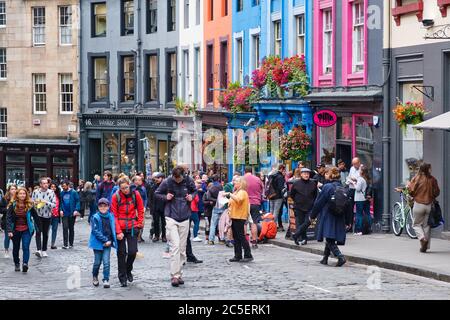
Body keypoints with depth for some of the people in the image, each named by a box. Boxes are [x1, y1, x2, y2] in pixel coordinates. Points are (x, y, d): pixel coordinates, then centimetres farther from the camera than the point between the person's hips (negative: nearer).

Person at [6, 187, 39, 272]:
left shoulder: (29, 205, -4)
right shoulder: (13, 205, -6)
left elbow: (36, 217, 4)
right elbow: (8, 218, -9)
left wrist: (37, 228, 5)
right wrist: (9, 230, -19)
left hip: (27, 230, -1)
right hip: (16, 230, 1)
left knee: (26, 247, -17)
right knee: (16, 248, 14)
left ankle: (25, 264, -26)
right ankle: (16, 264, 31)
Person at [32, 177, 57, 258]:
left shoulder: (51, 192, -5)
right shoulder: (35, 192, -3)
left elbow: (54, 205, -7)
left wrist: (46, 202, -23)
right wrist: (35, 203, -16)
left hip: (47, 215, 1)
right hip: (38, 215, -1)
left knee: (45, 233, 9)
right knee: (38, 232, -15)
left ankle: (44, 250, 21)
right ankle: (38, 250, -24)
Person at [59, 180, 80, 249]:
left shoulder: (73, 192, -6)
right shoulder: (62, 193, 2)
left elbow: (77, 201, -6)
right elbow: (61, 202, 10)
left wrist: (76, 210, -15)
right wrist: (61, 210, -4)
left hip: (72, 214, -1)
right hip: (64, 214, 1)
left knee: (71, 228, 10)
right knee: (65, 228, -7)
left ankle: (71, 244, 20)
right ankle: (65, 244, -7)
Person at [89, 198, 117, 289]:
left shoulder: (111, 217, 1)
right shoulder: (95, 217, -9)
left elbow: (113, 229, 11)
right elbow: (96, 231, -13)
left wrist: (110, 241, 1)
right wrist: (105, 240, -16)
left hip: (108, 243, 2)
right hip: (98, 243, -2)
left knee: (106, 262, -6)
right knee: (97, 262, 8)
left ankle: (106, 280, 0)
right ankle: (95, 277, 32)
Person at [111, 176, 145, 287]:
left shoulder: (135, 194, -3)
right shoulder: (116, 197, -7)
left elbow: (140, 210, 9)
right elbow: (114, 215, -6)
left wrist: (139, 224, 1)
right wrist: (118, 231, -11)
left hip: (132, 227, 1)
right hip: (120, 228, -1)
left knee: (133, 251, -3)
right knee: (121, 253, 3)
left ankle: (128, 270, 26)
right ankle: (122, 278, 12)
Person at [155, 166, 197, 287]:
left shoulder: (189, 181, -2)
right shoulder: (167, 182, -7)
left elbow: (195, 191, 18)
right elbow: (157, 194, 7)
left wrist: (192, 196, -2)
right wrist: (165, 197, -12)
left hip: (184, 218, 3)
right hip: (171, 218, -3)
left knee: (182, 248, 8)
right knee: (175, 245, -14)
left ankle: (179, 274, 18)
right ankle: (174, 276, -14)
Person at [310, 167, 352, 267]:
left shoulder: (327, 187, -12)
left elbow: (318, 203, -8)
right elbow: (348, 206, 10)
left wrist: (312, 216, 4)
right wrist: (347, 221, 19)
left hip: (328, 218, -6)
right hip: (339, 220, 6)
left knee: (329, 240, -6)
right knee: (330, 239, 18)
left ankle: (340, 257, -23)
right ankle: (325, 258, 25)